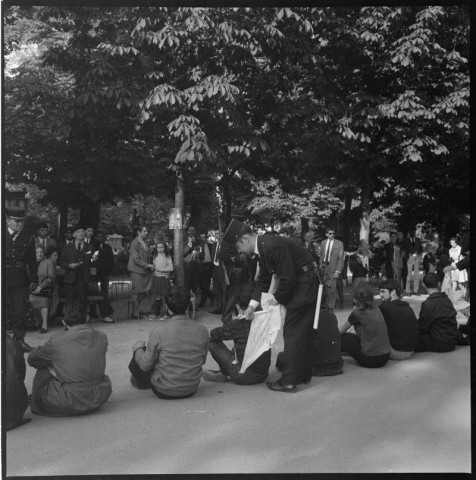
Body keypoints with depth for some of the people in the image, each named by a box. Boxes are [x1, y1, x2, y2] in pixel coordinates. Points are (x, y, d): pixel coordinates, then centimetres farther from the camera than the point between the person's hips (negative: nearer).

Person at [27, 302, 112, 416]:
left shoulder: (56, 341, -14)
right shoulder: (102, 337, -3)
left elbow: (32, 359, 3)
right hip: (98, 400, 4)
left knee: (43, 371, 18)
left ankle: (38, 404, 36)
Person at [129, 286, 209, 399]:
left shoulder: (160, 330, -24)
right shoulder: (202, 330, -13)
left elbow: (145, 365, -14)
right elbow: (202, 360, 3)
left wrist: (137, 349, 6)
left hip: (164, 392, -4)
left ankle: (139, 380, 47)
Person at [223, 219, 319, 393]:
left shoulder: (272, 246, -25)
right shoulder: (262, 247, 6)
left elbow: (288, 278, -26)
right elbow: (263, 279, 13)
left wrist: (277, 298, -10)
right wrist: (252, 305, 7)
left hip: (304, 280, -10)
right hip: (303, 285, 10)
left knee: (292, 332, -6)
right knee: (303, 331, 17)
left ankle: (288, 381, -1)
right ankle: (303, 374, 29)